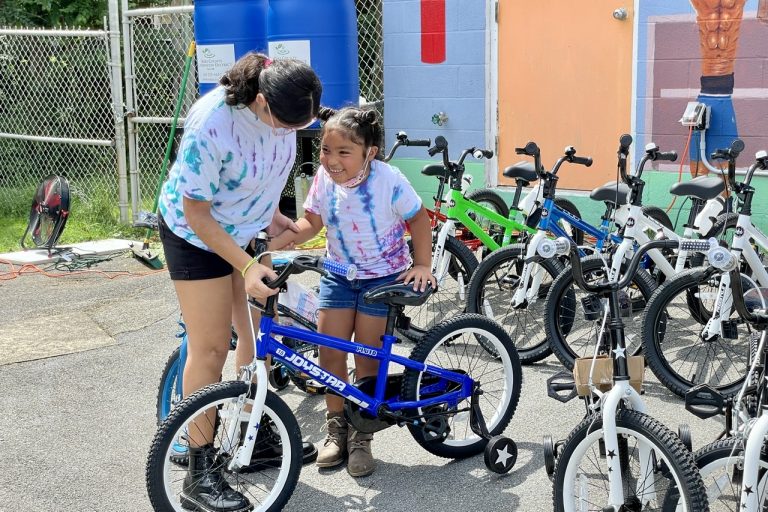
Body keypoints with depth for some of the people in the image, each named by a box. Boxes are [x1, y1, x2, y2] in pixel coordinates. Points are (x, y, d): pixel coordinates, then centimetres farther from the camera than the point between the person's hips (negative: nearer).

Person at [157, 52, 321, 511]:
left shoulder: (283, 104, -17)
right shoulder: (210, 126, -35)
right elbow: (196, 213, -26)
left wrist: (271, 214, 11)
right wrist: (246, 266, -30)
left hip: (248, 227, 6)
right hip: (198, 234, -6)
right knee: (210, 348, -5)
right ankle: (200, 472, 6)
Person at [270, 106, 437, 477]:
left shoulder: (388, 180, -23)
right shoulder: (324, 179, -11)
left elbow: (418, 218, -8)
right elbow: (311, 223, 0)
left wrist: (422, 265, -12)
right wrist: (272, 241, -15)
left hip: (383, 276, -4)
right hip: (339, 273, 4)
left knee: (367, 357, 0)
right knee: (329, 352, 0)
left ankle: (361, 436, 16)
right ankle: (336, 427, 20)